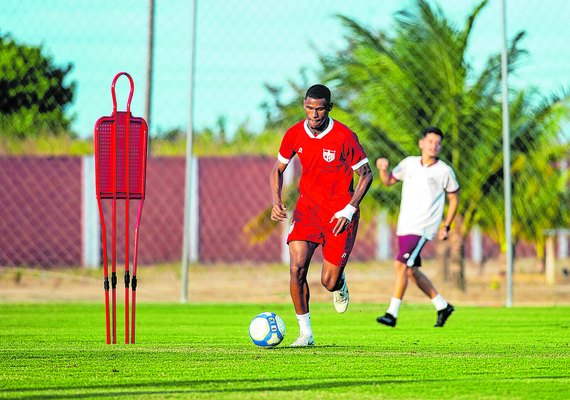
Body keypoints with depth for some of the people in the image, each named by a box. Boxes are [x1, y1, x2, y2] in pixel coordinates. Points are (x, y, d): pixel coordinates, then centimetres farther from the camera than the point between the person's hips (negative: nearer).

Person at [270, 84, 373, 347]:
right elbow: (278, 169, 11)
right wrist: (276, 202, -5)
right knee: (297, 266, -17)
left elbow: (366, 175, -5)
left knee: (329, 282, -4)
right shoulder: (294, 135, -4)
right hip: (307, 206, 3)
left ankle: (339, 284, 36)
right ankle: (305, 333, -5)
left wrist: (349, 210, -15)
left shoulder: (344, 137, -15)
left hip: (340, 212, -3)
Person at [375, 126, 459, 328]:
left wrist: (446, 226, 2)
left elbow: (454, 198, 7)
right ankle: (442, 306, 25)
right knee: (411, 270, 11)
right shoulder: (409, 163, 8)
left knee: (402, 265, -18)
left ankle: (392, 313, -16)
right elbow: (388, 181, 19)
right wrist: (383, 169, -4)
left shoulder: (444, 171, -3)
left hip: (422, 228, -6)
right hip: (404, 226, 6)